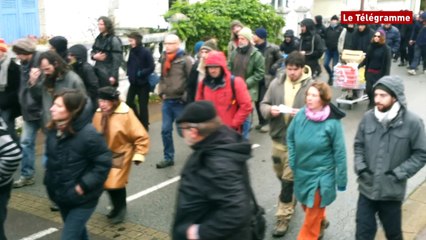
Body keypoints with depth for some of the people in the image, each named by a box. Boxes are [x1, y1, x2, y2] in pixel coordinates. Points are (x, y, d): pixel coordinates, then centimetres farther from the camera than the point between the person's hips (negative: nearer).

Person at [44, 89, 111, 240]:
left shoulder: (88, 134, -26)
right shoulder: (53, 130, -3)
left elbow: (104, 164, -21)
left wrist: (83, 186, -22)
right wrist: (49, 181, 5)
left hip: (82, 199, -7)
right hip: (61, 195, 7)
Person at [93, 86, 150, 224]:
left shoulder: (126, 114, -21)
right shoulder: (99, 114, -6)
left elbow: (141, 136, -17)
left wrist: (139, 154, -18)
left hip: (121, 154, -5)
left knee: (116, 183, -7)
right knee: (107, 182, 12)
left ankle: (120, 209, 18)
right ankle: (117, 207, 36)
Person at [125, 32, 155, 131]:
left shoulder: (146, 52, -15)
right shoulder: (132, 51, 4)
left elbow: (151, 67, -14)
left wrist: (140, 73, -18)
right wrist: (129, 73, -4)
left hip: (143, 83, -6)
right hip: (133, 82, 6)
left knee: (143, 106, 2)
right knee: (129, 102, 5)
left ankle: (144, 126, 17)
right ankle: (138, 121, 27)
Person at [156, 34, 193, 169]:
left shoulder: (185, 60, -12)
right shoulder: (164, 59, 10)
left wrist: (185, 98, -15)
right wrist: (161, 92, 8)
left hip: (180, 102, -6)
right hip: (167, 101, 6)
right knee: (165, 130, 9)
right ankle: (168, 158, 21)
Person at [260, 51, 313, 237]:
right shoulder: (276, 83, 2)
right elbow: (263, 104, 7)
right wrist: (270, 110, -16)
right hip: (278, 137, 5)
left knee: (289, 180, 1)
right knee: (281, 176, 21)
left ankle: (283, 217, 15)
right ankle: (290, 200, 49)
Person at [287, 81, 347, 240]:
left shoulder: (332, 123, -21)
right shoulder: (300, 115, -11)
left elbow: (339, 153, -13)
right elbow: (290, 137, 6)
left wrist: (341, 179, -8)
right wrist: (292, 161, 2)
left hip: (321, 174, -5)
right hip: (301, 172, 5)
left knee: (312, 213, 5)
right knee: (306, 205, 25)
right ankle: (321, 223, 54)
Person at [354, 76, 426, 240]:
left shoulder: (412, 122, -14)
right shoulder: (368, 117, -6)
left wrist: (398, 174, -13)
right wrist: (360, 168, -7)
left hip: (392, 191, -2)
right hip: (367, 188, 2)